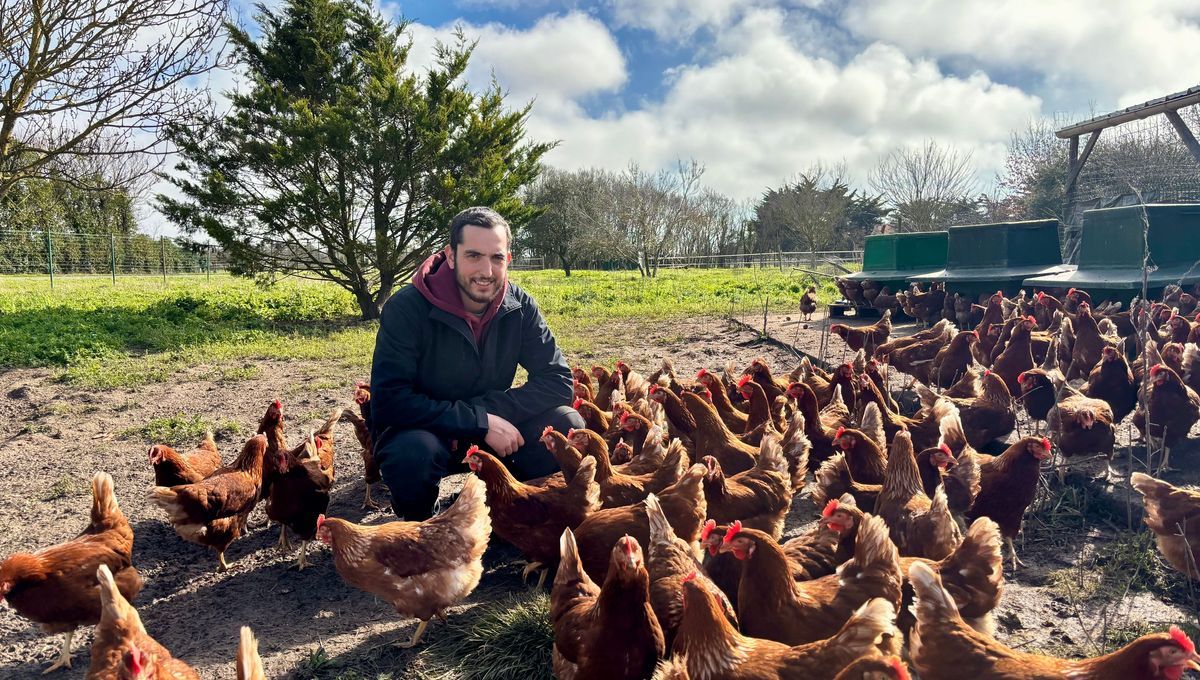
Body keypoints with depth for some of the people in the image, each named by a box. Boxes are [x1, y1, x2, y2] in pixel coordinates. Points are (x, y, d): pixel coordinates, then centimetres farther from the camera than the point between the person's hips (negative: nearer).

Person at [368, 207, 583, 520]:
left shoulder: (519, 306, -10)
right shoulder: (406, 308, -21)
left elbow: (558, 381, -12)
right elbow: (389, 400, -28)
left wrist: (489, 410, -26)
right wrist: (480, 422, -31)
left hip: (490, 431, 4)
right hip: (422, 431, -3)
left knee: (566, 425, -19)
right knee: (415, 451, -38)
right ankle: (417, 528, -4)